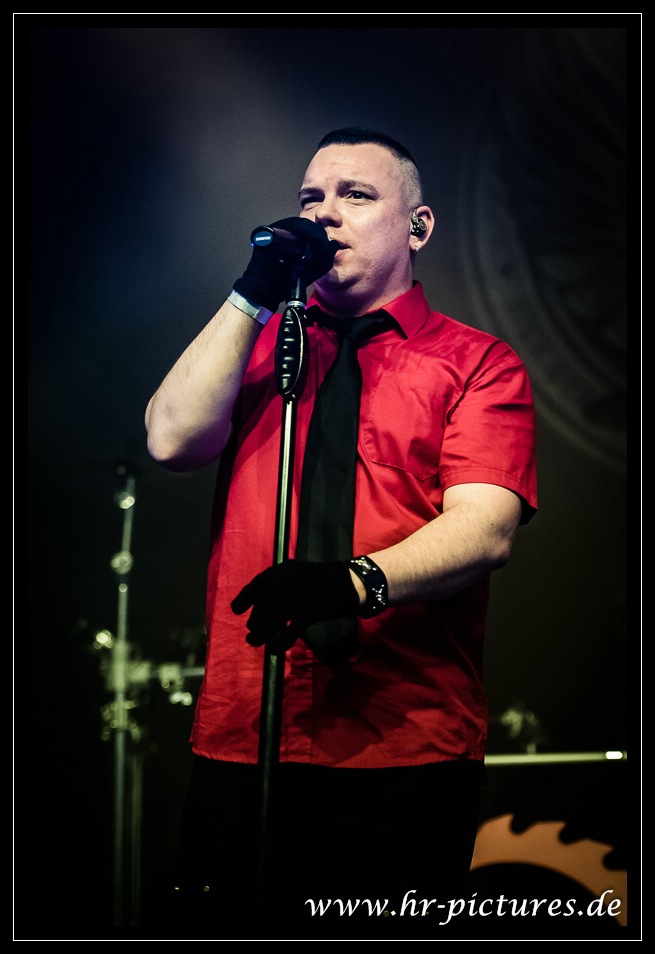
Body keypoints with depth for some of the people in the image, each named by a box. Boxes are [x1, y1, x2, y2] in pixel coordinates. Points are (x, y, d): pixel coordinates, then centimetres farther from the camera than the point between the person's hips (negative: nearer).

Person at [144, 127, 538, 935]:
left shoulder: (476, 362, 4)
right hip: (238, 739, 3)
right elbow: (172, 440, 0)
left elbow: (485, 527, -11)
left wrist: (358, 581, -29)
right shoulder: (259, 340, 17)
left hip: (406, 752, -3)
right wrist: (252, 297, -4)